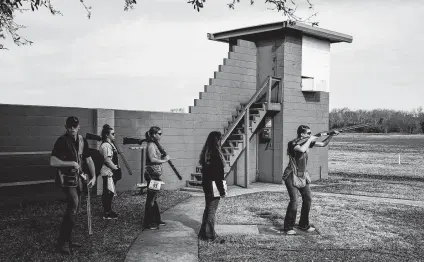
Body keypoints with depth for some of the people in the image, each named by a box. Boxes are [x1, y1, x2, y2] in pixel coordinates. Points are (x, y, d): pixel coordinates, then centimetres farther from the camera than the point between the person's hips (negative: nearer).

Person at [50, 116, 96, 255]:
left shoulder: (82, 140, 5)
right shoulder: (62, 141, -13)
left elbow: (88, 160, 10)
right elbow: (53, 162, -18)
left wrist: (93, 177, 1)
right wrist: (72, 163, -19)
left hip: (78, 177, 7)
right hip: (66, 177, -7)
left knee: (75, 208, 11)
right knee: (73, 204, -21)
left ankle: (67, 239, 24)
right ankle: (63, 241, -14)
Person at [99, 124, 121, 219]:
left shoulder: (110, 144, 15)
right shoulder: (106, 145, -16)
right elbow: (107, 160, -22)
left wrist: (116, 168, 15)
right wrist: (116, 168, -17)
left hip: (111, 172, 10)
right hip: (108, 172, -10)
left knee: (109, 193, 16)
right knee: (109, 193, -6)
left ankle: (108, 211, 25)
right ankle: (107, 213, 1)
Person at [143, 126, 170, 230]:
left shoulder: (154, 145, 15)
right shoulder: (151, 145, -14)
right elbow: (152, 159, -26)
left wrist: (163, 157, 5)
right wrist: (164, 160, -16)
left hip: (155, 175, 10)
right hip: (152, 175, -10)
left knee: (154, 199, 17)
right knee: (151, 200, -4)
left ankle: (157, 220, 27)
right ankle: (148, 223, 2)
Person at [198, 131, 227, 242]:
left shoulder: (206, 152, 6)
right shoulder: (215, 153, -19)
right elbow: (218, 174, -20)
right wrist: (222, 190, -15)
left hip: (206, 184, 8)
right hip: (213, 186, -8)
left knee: (208, 208, 19)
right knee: (212, 209, 1)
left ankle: (203, 232, 27)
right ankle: (210, 235, 10)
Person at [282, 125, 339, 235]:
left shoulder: (308, 142, 5)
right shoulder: (293, 143, -16)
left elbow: (323, 144, 12)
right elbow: (302, 150, -37)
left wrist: (331, 135, -1)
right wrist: (310, 139, -23)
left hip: (303, 175, 7)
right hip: (292, 175, -7)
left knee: (308, 199, 5)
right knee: (294, 200, -15)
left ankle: (304, 225, 21)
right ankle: (288, 227, -3)